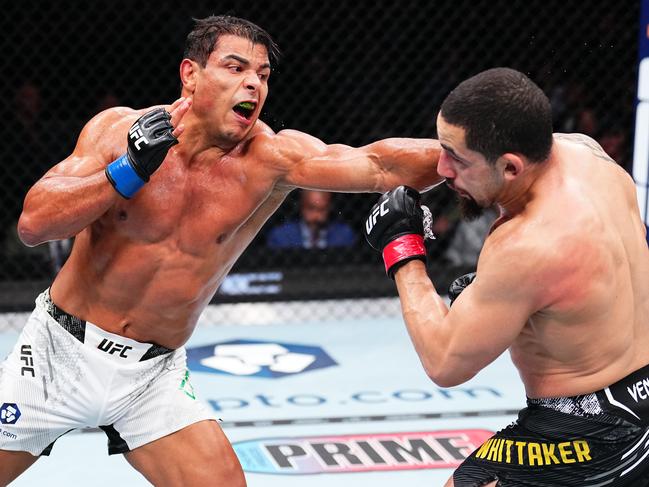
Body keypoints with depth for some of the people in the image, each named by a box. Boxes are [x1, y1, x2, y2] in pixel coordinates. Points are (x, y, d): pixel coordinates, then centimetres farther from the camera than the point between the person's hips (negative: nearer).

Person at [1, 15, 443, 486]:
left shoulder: (270, 158, -12)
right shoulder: (118, 129, -11)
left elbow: (377, 164, -24)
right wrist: (129, 171, -26)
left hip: (153, 373, 1)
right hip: (61, 349, -1)